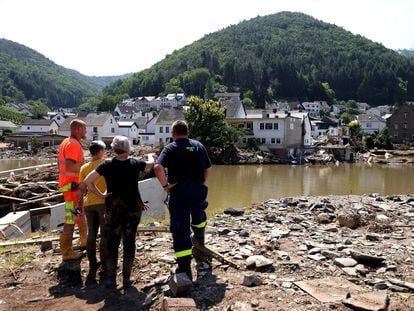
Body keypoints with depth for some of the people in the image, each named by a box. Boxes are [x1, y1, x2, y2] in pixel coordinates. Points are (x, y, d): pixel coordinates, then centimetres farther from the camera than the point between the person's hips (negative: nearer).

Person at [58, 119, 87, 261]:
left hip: (66, 183, 11)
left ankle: (84, 241, 38)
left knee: (80, 213, 23)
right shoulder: (74, 144, -18)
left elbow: (60, 164, 19)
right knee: (71, 219, -5)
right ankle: (67, 253, 3)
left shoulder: (65, 142, 13)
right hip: (73, 186, -11)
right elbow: (69, 166, -29)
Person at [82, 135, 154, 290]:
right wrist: (151, 156, 37)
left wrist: (100, 194, -1)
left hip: (113, 208, 0)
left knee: (112, 244, 10)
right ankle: (126, 278, 15)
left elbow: (87, 181, -12)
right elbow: (151, 165, 17)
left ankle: (111, 280, 12)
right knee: (129, 242, 10)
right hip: (133, 207, 1)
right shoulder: (135, 163, -3)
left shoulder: (107, 165, -6)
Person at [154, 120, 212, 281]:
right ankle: (199, 240, 54)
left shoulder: (170, 148, -4)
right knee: (198, 214, 36)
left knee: (180, 230, 1)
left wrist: (165, 185, -10)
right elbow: (208, 168, 11)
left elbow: (158, 167, -20)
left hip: (179, 191, -4)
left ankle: (185, 269, 1)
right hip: (198, 189, 4)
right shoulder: (199, 146, 8)